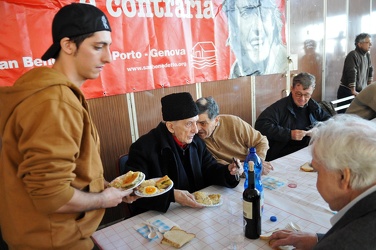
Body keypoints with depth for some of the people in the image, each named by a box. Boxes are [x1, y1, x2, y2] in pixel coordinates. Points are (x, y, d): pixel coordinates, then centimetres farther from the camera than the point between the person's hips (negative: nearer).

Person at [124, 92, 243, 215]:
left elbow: (210, 170, 13)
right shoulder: (142, 148, -18)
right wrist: (171, 195, -32)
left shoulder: (196, 142, 3)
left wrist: (229, 170, -7)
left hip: (196, 209, 5)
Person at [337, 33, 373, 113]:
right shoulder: (353, 55, -15)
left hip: (360, 91, 8)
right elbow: (352, 73, -21)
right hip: (347, 91, -8)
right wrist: (353, 91, -23)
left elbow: (370, 70, 24)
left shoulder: (367, 55, 11)